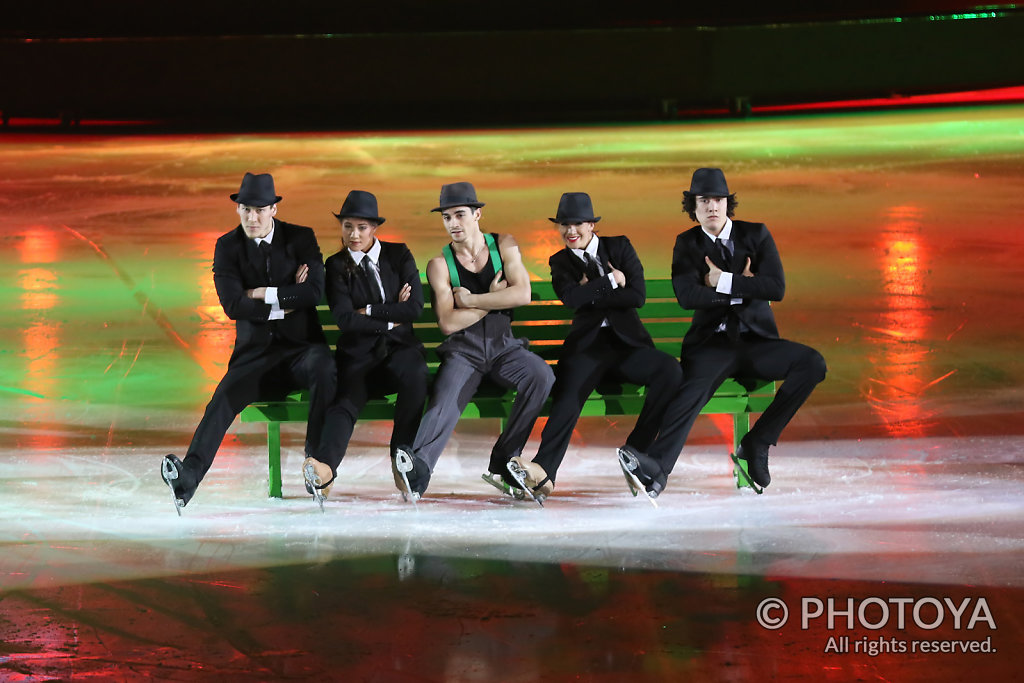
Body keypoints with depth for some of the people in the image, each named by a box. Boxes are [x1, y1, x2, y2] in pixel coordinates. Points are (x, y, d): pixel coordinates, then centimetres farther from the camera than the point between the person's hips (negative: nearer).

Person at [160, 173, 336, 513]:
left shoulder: (301, 239, 2)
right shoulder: (227, 246, 3)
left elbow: (315, 292, -13)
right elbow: (233, 305, -10)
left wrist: (263, 294, -12)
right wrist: (285, 304, -12)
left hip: (301, 346, 0)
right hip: (255, 351, 1)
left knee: (324, 370, -36)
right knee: (223, 399, -28)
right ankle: (186, 479, -42)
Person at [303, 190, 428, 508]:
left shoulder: (399, 256, 10)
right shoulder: (337, 266, 8)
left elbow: (415, 308, -2)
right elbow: (345, 320, -5)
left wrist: (369, 311, -4)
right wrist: (390, 319, -4)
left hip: (399, 348, 1)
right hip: (359, 355, -1)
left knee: (415, 374, -37)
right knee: (346, 400, -33)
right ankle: (325, 468, -60)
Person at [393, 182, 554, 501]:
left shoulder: (504, 245, 5)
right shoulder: (439, 265, 2)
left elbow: (522, 294, -10)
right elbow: (448, 323, -7)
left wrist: (471, 299, -10)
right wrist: (493, 299, -6)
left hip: (503, 345, 1)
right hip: (463, 350, -1)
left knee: (541, 375, -29)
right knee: (443, 404, -29)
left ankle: (503, 462, -21)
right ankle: (416, 470, -55)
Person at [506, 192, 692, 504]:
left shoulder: (620, 247, 13)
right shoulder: (560, 262, 16)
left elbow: (638, 296, -1)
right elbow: (571, 297, -6)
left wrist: (592, 295, -2)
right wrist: (611, 281, -3)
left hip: (627, 341, 1)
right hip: (587, 345, -1)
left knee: (671, 370, -31)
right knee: (568, 391, -34)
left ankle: (636, 449, -29)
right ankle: (544, 472, -50)